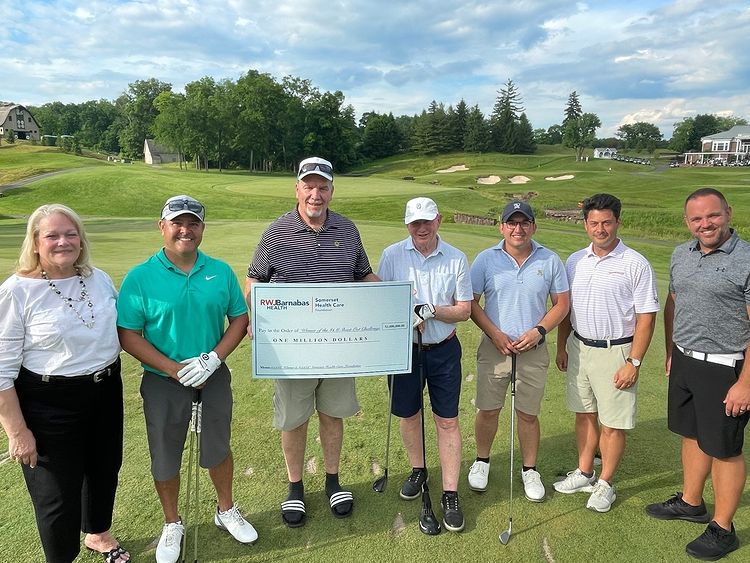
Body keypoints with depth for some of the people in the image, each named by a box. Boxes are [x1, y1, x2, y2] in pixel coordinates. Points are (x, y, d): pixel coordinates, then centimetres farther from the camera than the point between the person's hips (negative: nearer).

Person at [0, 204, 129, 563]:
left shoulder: (100, 279, 0)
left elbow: (121, 329, 16)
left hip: (106, 394, 6)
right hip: (49, 406, -5)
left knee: (104, 471, 22)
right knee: (58, 494, 8)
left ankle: (97, 534, 50)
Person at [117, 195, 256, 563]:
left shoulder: (220, 271, -3)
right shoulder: (139, 278, -11)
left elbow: (240, 319, 1)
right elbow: (128, 336, -11)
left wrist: (214, 358, -14)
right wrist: (175, 369, -18)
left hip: (214, 378, 2)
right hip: (163, 382, -2)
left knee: (218, 448, 19)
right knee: (165, 457, 15)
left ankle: (226, 511, 43)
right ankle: (172, 525, 39)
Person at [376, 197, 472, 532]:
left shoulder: (456, 259, -3)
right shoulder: (392, 255, -3)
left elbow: (464, 310, -2)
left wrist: (430, 310, -18)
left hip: (444, 349, -1)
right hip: (404, 348, 1)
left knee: (448, 420, 2)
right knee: (408, 415, 14)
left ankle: (450, 494, 14)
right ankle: (418, 471, 40)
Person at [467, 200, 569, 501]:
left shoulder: (550, 261, 1)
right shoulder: (486, 259, -2)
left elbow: (562, 303, 5)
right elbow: (471, 302, 0)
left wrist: (539, 331, -9)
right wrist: (495, 334, -10)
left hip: (534, 350, 1)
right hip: (494, 348, 0)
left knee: (528, 414, 11)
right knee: (488, 410, 7)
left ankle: (529, 470, 30)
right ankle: (482, 461, 31)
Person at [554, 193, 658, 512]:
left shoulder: (635, 264, -10)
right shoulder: (575, 261, 6)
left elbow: (646, 317, -11)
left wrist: (634, 363, -14)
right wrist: (561, 347, 10)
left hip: (615, 351, -5)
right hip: (579, 347, 5)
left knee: (612, 424, 5)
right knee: (584, 414, 16)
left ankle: (605, 483, 23)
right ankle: (584, 473, 32)